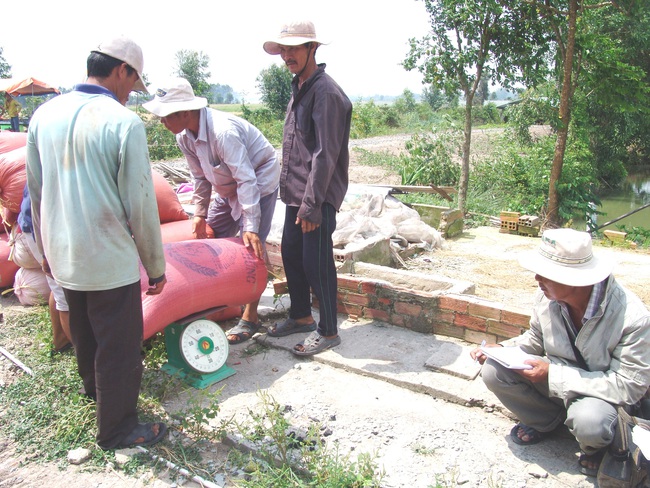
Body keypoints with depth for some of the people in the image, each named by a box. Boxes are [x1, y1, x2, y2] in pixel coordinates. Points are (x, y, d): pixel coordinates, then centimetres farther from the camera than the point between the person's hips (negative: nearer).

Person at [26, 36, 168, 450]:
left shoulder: (45, 115, 2)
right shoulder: (124, 123, -18)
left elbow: (36, 192, 10)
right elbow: (140, 206, -16)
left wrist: (46, 248, 22)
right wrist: (156, 265, -6)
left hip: (62, 256, 7)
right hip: (111, 260, -7)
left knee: (84, 333, 28)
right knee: (120, 344, 9)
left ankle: (94, 386, 53)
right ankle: (117, 428, 25)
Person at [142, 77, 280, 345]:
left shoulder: (223, 132, -34)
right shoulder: (185, 135, -7)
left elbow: (246, 180, -35)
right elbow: (200, 177, 6)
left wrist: (250, 227, -37)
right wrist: (200, 214, 4)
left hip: (259, 182, -9)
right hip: (229, 188, 9)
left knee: (252, 248, -13)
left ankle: (250, 317, -4)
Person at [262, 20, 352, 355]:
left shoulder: (325, 92, -15)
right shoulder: (299, 89, 15)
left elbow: (325, 155, -20)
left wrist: (312, 204, -21)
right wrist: (291, 190, 17)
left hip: (317, 198, -9)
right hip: (295, 194, 10)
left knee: (316, 264, -2)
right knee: (291, 255, 17)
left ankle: (327, 331, 14)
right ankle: (301, 316, 34)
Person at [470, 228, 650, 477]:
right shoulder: (547, 296, -16)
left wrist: (555, 375, -32)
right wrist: (503, 348, -17)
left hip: (603, 392, -4)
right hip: (556, 375, 4)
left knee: (589, 421, -38)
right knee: (494, 371, -17)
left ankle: (595, 446, 3)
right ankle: (546, 419, 10)